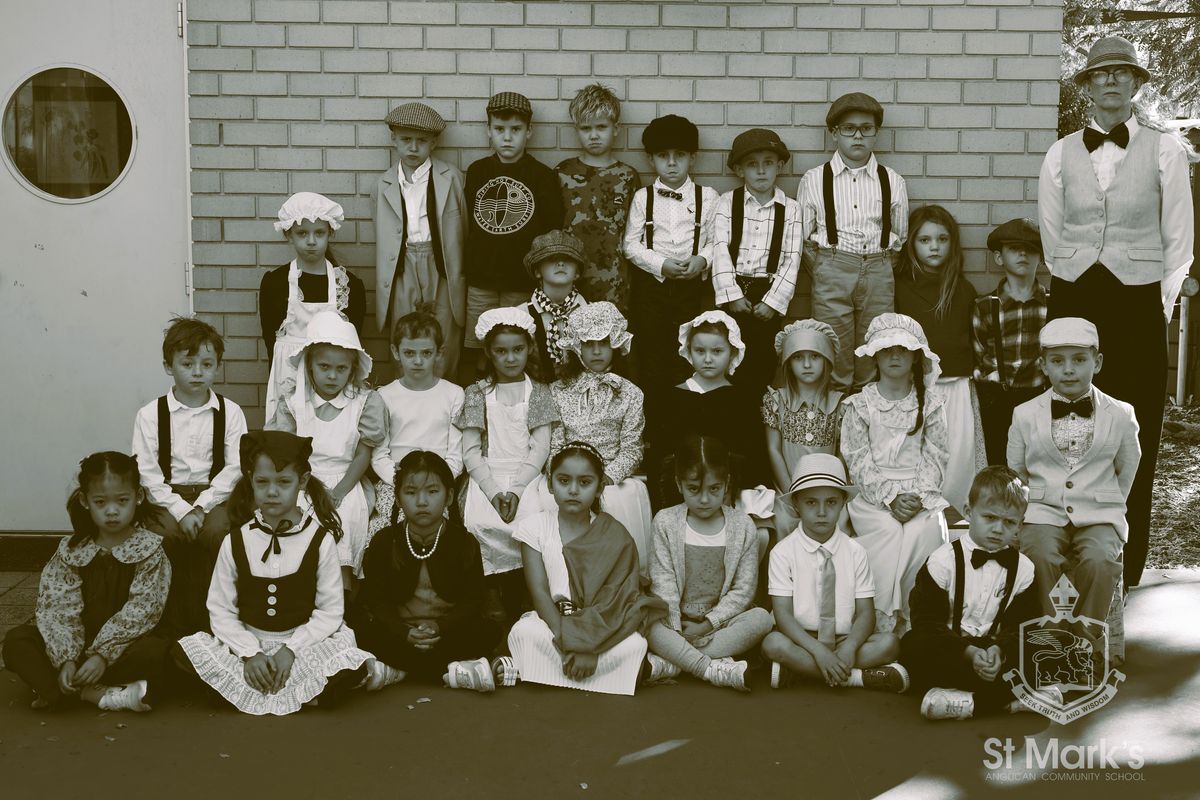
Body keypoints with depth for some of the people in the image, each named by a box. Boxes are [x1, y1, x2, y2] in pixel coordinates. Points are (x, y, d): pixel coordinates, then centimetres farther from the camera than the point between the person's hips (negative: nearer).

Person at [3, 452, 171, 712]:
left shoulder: (149, 549, -7)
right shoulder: (70, 550, 0)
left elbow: (141, 611, -15)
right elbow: (59, 608, -9)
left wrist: (103, 654, -23)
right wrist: (66, 659, -23)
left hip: (125, 647, -3)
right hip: (80, 644, 3)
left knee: (156, 650, -34)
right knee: (16, 640, -17)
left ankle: (63, 690, -22)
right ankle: (98, 694, -29)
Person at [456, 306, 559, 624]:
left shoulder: (538, 393, 10)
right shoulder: (476, 393, 10)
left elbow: (540, 448, 1)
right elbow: (470, 451, 3)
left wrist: (516, 490, -15)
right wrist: (493, 492, -13)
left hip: (526, 475, 0)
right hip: (487, 476, 1)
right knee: (479, 522, -30)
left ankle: (516, 604, -14)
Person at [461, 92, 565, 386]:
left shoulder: (543, 176, 0)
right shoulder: (476, 172, 8)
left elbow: (553, 234, 1)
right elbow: (464, 224, 12)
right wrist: (460, 271, 8)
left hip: (524, 284, -2)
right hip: (479, 280, 2)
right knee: (470, 351, 4)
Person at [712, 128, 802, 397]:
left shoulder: (790, 208, 2)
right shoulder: (727, 202, 2)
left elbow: (791, 259, -1)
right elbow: (720, 249, -5)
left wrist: (773, 301, -9)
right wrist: (732, 294, -12)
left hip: (768, 290, 0)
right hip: (735, 289, 0)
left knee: (763, 360, 2)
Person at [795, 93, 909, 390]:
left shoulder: (892, 182, 7)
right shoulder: (814, 180, 3)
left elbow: (899, 235, 16)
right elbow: (803, 234, 9)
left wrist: (877, 263, 9)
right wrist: (828, 265, 5)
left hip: (878, 273, 2)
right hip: (831, 273, -1)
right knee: (834, 355, -1)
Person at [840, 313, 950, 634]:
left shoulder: (930, 403, 11)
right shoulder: (860, 404, 7)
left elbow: (935, 457, 6)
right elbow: (859, 462, 0)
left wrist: (919, 496, -11)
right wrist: (890, 498, -13)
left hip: (921, 494, 1)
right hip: (875, 496, -1)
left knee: (925, 530, -29)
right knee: (888, 531, -31)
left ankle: (914, 618, -20)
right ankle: (884, 623, -22)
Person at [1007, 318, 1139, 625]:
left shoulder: (1120, 415, 5)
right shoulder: (1025, 415, 6)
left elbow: (1126, 471, 18)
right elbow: (1016, 474, 17)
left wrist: (1107, 503, 13)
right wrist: (1030, 507, 9)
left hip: (1098, 516, 0)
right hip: (1042, 512, 0)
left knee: (1099, 562, -31)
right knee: (1039, 559, -32)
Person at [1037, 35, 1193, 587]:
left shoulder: (1164, 149, 3)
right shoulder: (1061, 153, 8)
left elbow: (1179, 239, 4)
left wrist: (1160, 305, 2)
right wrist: (1075, 289, 10)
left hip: (1138, 302, -1)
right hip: (1073, 300, 2)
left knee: (1135, 437, -1)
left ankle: (1127, 570, 6)